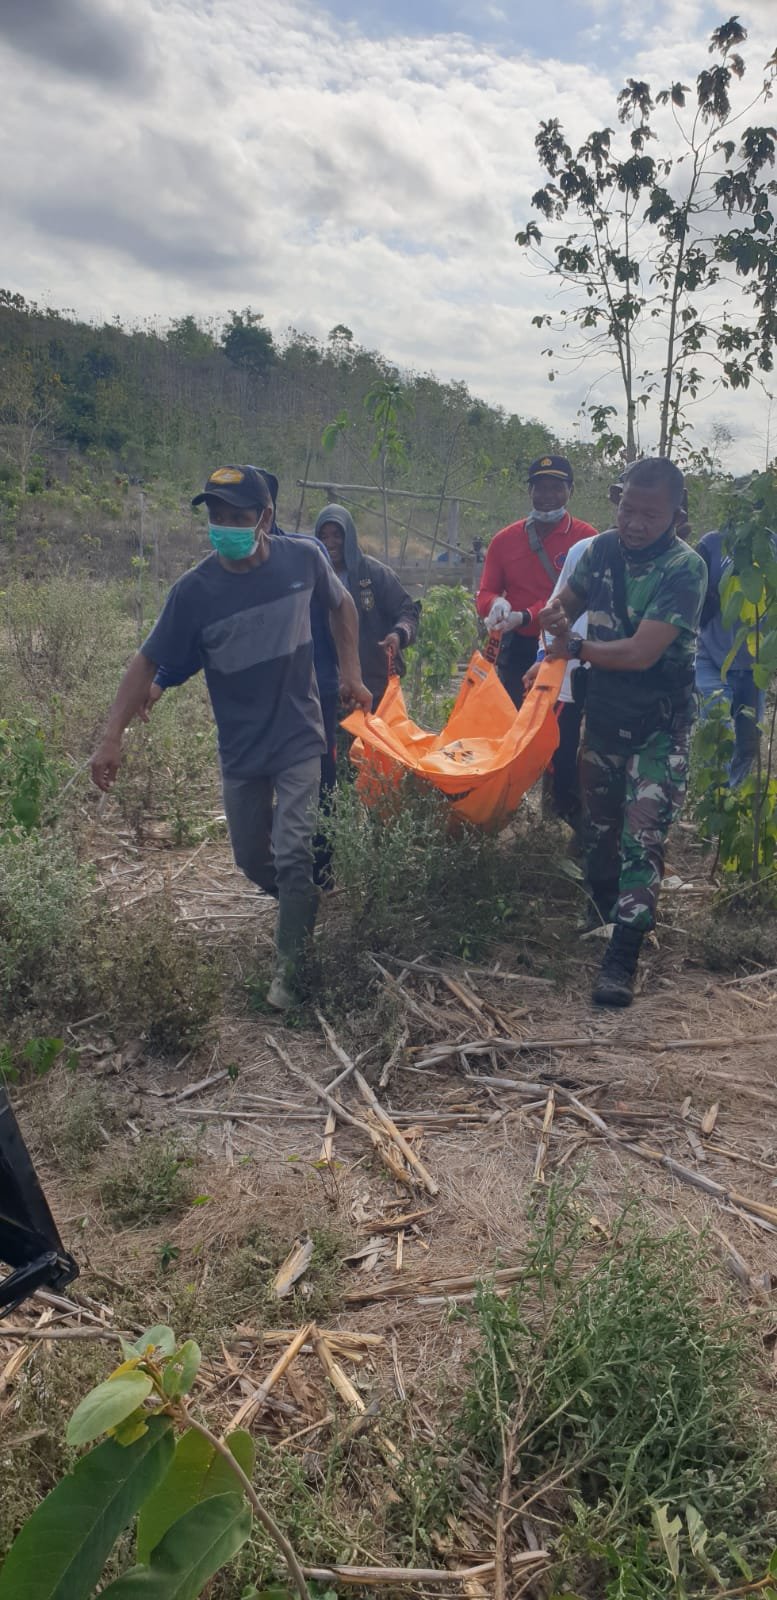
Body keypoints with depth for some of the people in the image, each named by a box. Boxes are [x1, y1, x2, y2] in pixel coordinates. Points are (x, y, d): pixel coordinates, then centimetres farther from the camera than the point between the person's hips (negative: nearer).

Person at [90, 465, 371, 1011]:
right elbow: (149, 663, -10)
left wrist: (352, 674, 4)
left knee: (293, 853, -10)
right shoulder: (195, 590, -15)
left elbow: (341, 604, 9)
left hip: (299, 739, -1)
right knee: (251, 857, 14)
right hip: (240, 747, 2)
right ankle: (308, 909, 44)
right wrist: (112, 735, -16)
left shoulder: (302, 558, -12)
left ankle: (290, 965, 8)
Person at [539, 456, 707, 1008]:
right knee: (598, 827, 15)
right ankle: (603, 917, 35)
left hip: (660, 726, -5)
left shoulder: (686, 569, -19)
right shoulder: (602, 549, -2)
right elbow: (566, 602, 12)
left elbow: (641, 652, -27)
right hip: (603, 714, 6)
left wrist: (576, 648, -18)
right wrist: (554, 617, -11)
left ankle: (622, 960, -4)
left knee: (643, 838, -8)